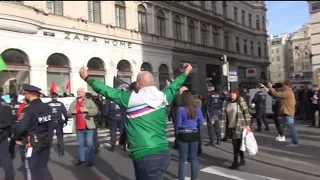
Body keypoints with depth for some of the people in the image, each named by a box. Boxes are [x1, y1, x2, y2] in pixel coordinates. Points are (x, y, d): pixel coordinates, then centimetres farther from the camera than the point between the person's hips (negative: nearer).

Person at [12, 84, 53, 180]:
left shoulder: (28, 110, -18)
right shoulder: (48, 107, 3)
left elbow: (20, 127, -20)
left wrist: (17, 138, -3)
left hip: (33, 144, -7)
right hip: (46, 142, 7)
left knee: (31, 170, 7)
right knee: (43, 167, 20)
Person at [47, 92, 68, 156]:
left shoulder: (47, 104, -3)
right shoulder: (60, 104, -1)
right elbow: (65, 113, -3)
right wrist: (65, 120, 9)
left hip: (50, 123, 0)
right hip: (59, 122, 0)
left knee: (49, 137, 10)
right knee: (60, 137, 8)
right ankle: (61, 151, 7)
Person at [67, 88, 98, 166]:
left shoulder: (89, 101, 0)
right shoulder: (73, 103, 14)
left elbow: (95, 111, -9)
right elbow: (68, 113, 16)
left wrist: (86, 110, -23)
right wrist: (72, 112, -7)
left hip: (88, 127, -5)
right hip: (78, 127, 5)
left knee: (89, 144, -1)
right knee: (80, 144, 14)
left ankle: (90, 160, 6)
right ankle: (81, 159, 25)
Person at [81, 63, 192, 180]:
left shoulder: (131, 99, -9)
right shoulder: (163, 97, 3)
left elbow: (106, 91, 1)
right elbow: (174, 86, 22)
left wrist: (87, 78, 15)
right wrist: (186, 72, 41)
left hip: (145, 157, -5)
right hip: (164, 154, 6)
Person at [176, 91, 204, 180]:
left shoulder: (181, 109, -14)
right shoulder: (197, 109, -2)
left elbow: (178, 123, -9)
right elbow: (201, 122, 6)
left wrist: (177, 133, 6)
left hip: (183, 135, -3)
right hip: (194, 135, 4)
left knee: (182, 159, 6)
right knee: (193, 158, 14)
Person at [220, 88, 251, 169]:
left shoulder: (241, 101, -8)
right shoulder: (226, 103, 2)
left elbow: (246, 113, -6)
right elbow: (223, 115, 1)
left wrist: (248, 125, -11)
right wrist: (222, 128, -3)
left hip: (239, 127, -4)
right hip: (230, 127, 5)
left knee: (236, 145, -2)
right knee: (237, 145, 16)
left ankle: (235, 163, 9)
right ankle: (242, 160, 33)